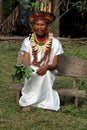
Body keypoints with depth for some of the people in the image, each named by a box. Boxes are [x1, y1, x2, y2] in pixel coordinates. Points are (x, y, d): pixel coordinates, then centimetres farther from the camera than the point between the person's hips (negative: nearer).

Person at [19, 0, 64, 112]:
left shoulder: (55, 42, 0)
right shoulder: (27, 41, 3)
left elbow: (55, 64, -2)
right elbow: (26, 59, -7)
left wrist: (47, 66, -26)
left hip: (49, 72, 0)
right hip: (32, 72, 0)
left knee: (45, 74, -36)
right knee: (33, 74, -35)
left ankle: (46, 103, -27)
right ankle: (28, 102, -26)